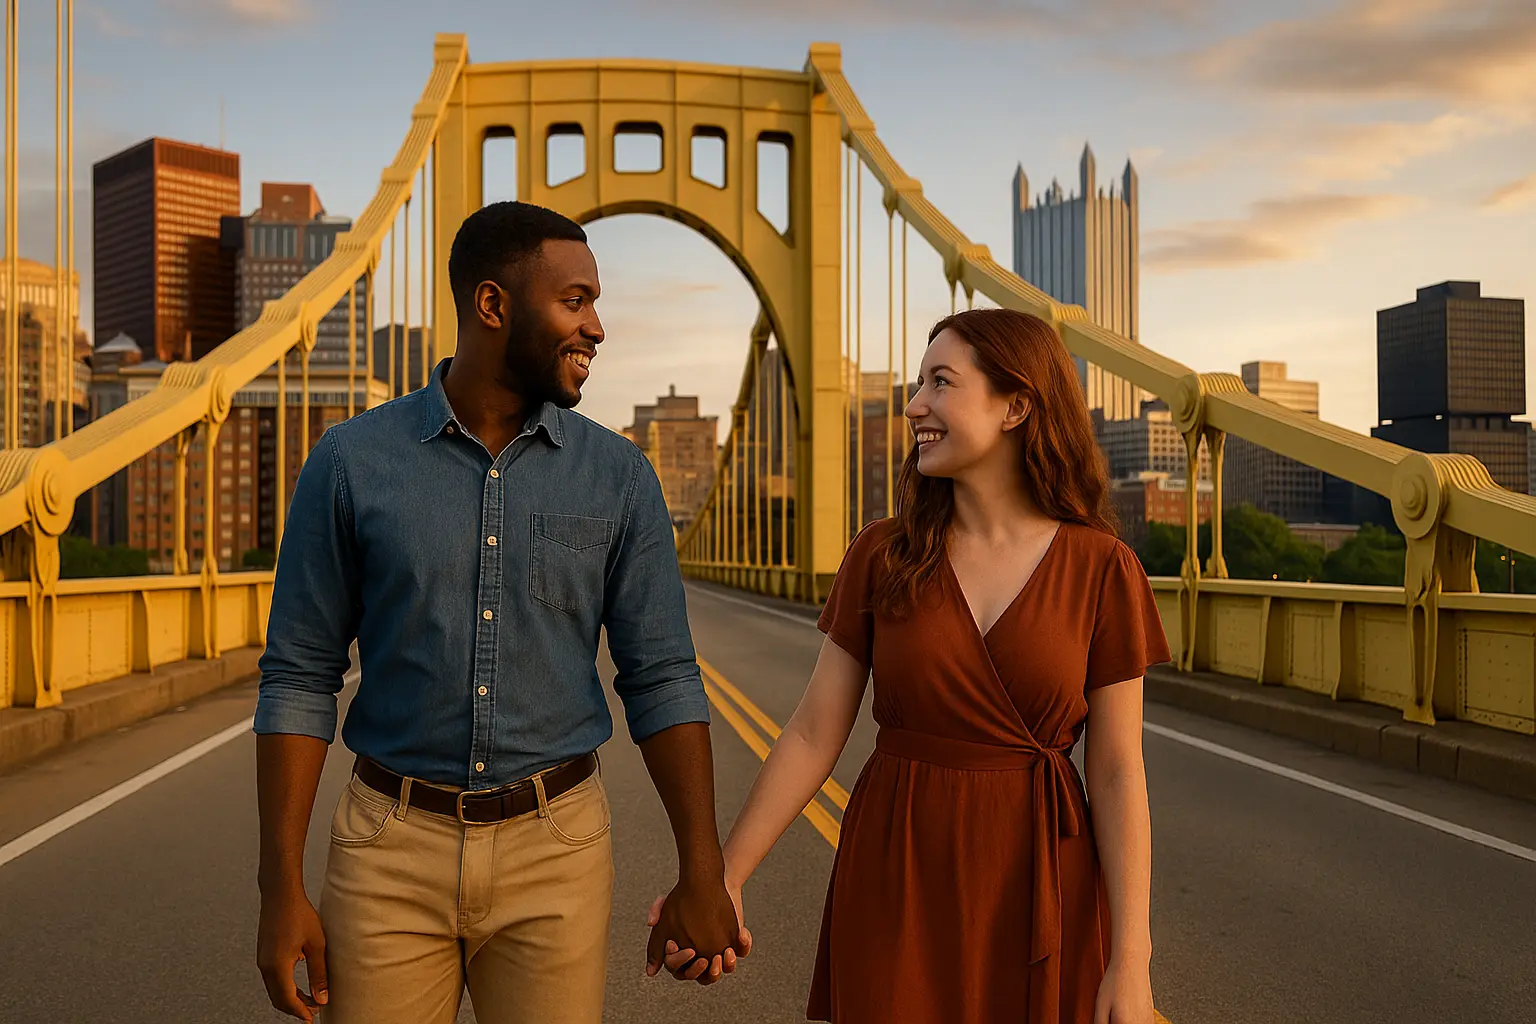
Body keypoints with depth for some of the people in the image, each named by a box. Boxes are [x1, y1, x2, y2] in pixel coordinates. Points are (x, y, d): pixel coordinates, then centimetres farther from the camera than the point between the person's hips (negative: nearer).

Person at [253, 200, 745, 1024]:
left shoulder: (618, 477, -1)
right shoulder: (351, 463, -3)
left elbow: (662, 678, 1)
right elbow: (299, 678, -1)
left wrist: (703, 873, -3)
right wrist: (281, 888, -4)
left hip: (556, 847, 1)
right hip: (393, 843, -1)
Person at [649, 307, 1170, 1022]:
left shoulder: (1101, 569, -6)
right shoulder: (882, 556, -2)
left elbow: (1117, 772, -5)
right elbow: (814, 733, -1)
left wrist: (1131, 962, -7)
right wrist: (721, 878, -4)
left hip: (1040, 880, -1)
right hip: (893, 879, 1)